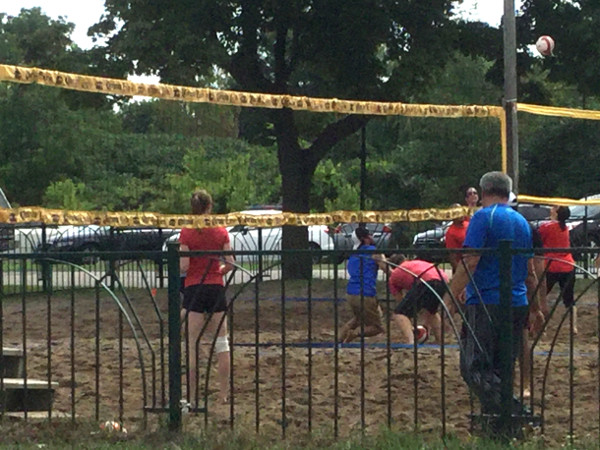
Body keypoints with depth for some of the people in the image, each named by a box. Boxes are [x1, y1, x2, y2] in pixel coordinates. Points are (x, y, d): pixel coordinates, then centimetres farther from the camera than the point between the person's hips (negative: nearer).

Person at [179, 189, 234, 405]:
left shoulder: (187, 233, -8)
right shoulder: (221, 231, 0)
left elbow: (183, 266, -13)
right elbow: (230, 264, -1)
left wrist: (179, 265, 9)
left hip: (194, 288, -2)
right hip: (216, 289, 2)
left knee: (193, 344, 1)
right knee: (221, 341, 11)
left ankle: (192, 395, 0)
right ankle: (224, 393, 12)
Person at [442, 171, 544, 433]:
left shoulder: (483, 217, -5)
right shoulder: (522, 222, 16)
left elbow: (470, 263, -15)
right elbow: (530, 273, 22)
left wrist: (450, 297, -12)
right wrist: (535, 309, 28)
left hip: (485, 304, -7)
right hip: (517, 306, 7)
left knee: (474, 368, -9)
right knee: (500, 370, 13)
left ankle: (513, 412, -26)